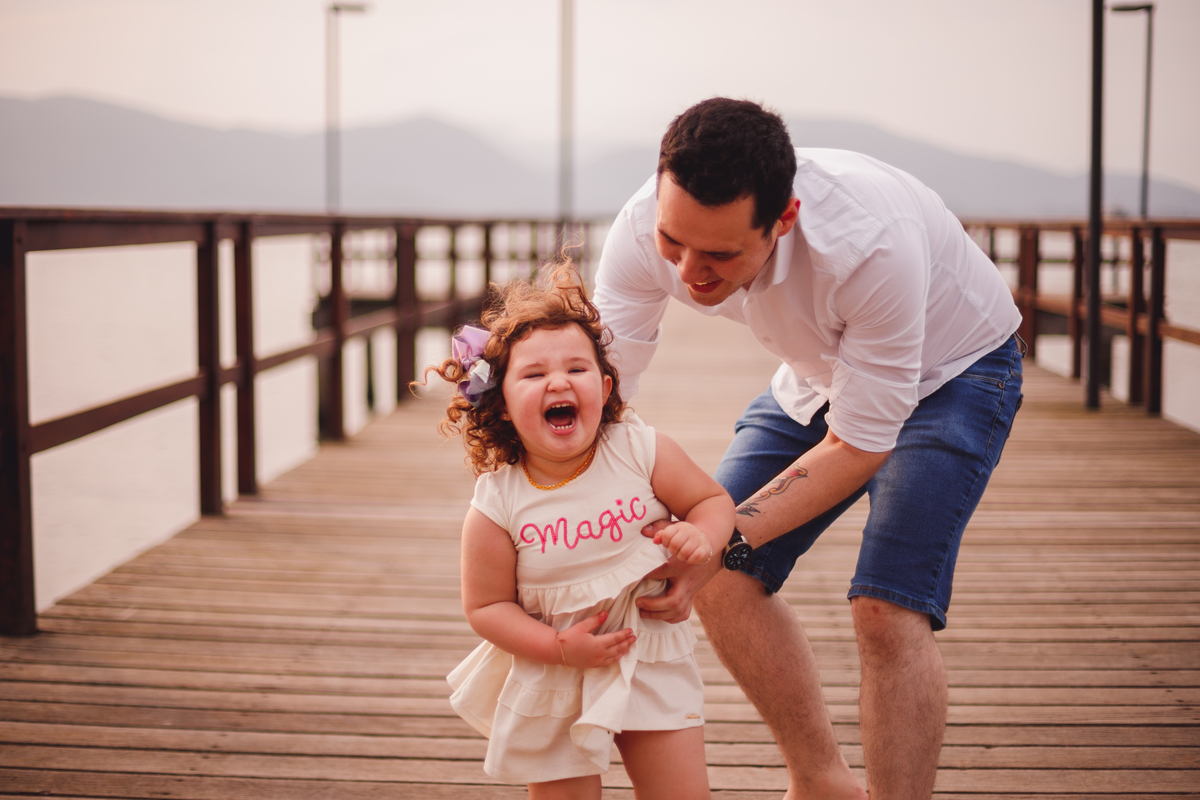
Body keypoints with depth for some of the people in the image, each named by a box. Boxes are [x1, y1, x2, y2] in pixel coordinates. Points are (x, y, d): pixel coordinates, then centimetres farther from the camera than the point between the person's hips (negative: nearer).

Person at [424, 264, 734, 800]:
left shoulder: (642, 452, -12)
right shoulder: (497, 504, -16)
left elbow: (713, 500, 1)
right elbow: (485, 606, -9)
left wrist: (701, 536, -21)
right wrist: (562, 648, -20)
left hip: (649, 662, 1)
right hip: (551, 679, -1)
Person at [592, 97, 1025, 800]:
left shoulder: (873, 242, -42)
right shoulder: (645, 232, -28)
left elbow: (859, 444, -30)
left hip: (951, 368, -5)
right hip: (820, 374, 6)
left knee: (887, 607, -21)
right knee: (724, 579, -2)